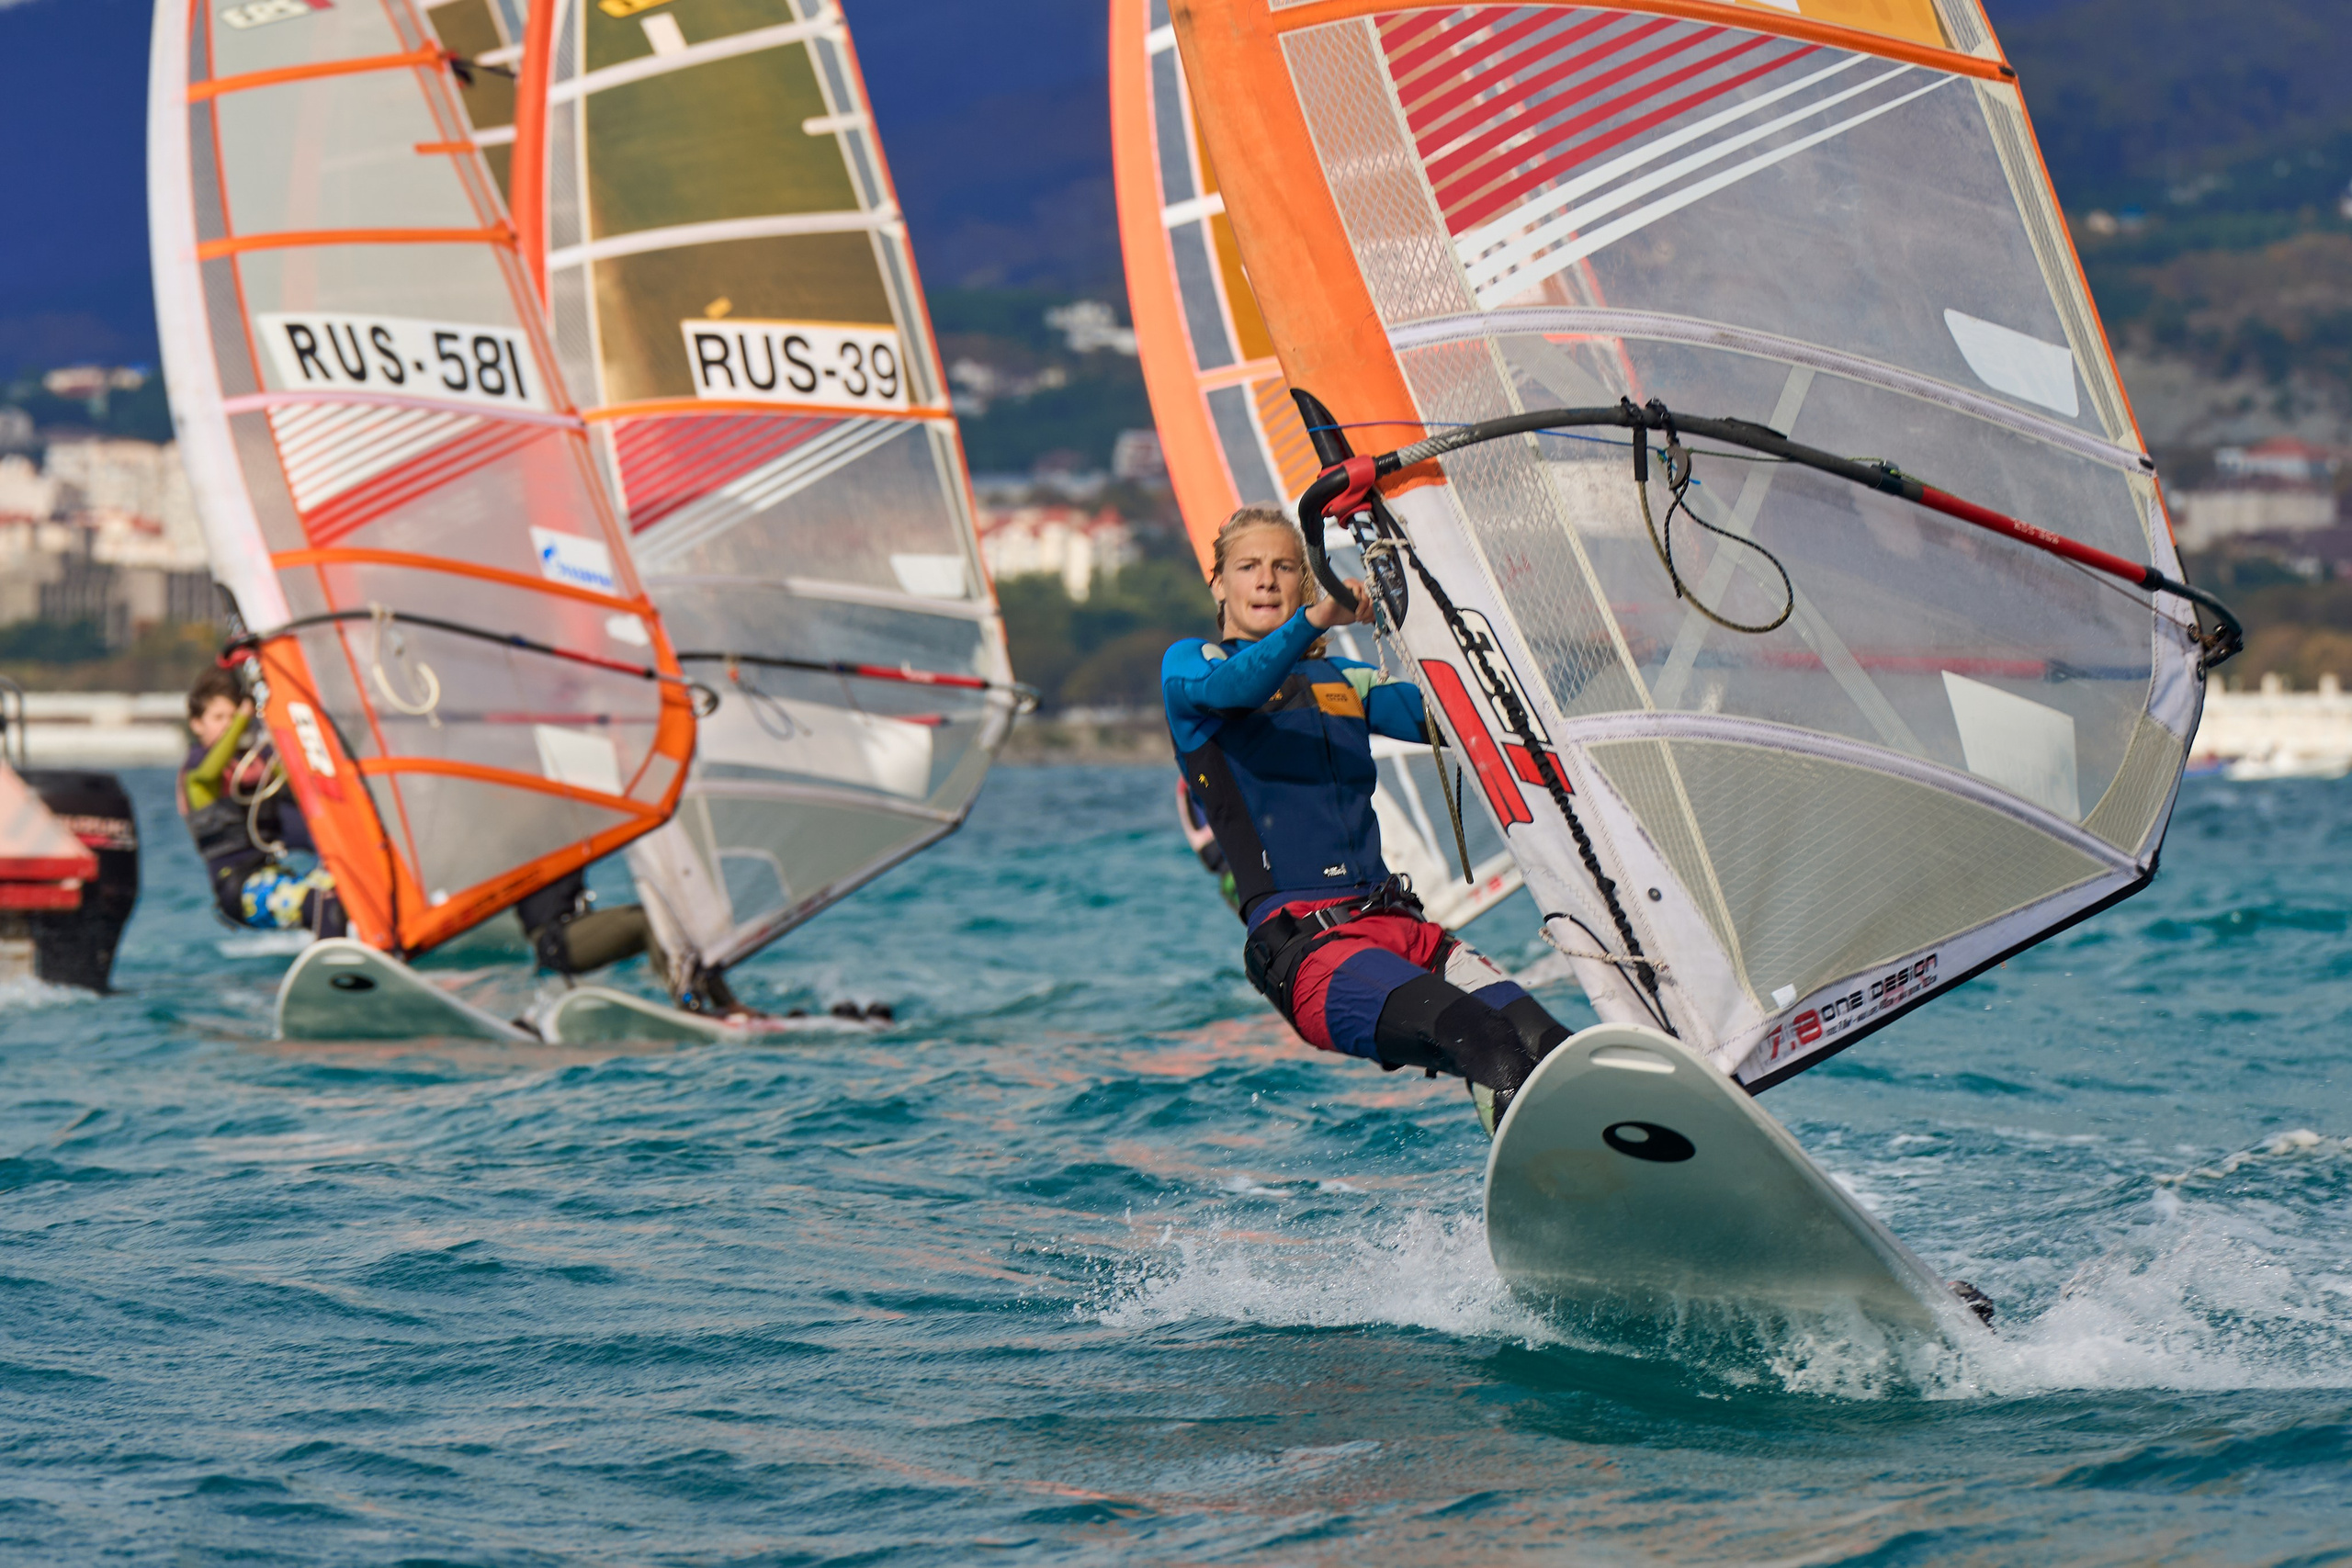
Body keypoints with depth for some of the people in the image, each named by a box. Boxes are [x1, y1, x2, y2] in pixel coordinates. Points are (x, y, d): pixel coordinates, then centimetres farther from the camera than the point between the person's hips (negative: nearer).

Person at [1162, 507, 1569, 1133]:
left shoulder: (1344, 680, 28)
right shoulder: (1190, 664, 11)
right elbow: (1229, 690, -14)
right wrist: (1315, 620, -31)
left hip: (1399, 925, 6)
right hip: (1298, 942, -6)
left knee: (1546, 1041, -24)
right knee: (1478, 1036, -35)